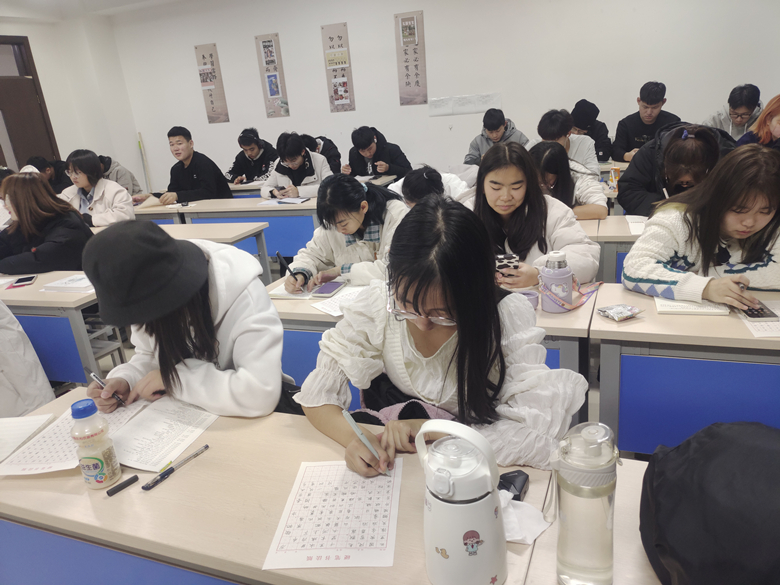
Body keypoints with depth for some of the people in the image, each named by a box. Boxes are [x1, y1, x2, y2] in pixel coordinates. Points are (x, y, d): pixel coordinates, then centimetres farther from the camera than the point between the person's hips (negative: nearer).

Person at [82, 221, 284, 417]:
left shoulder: (243, 294, -28)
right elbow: (149, 357, 5)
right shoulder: (149, 293, -9)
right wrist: (124, 381, -16)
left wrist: (173, 377, -26)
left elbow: (261, 393, -34)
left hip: (236, 424, -4)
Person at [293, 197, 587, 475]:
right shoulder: (377, 304, -16)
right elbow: (318, 393, -9)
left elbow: (538, 435, -23)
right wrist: (354, 437, -28)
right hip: (386, 465, 1)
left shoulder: (509, 316, -20)